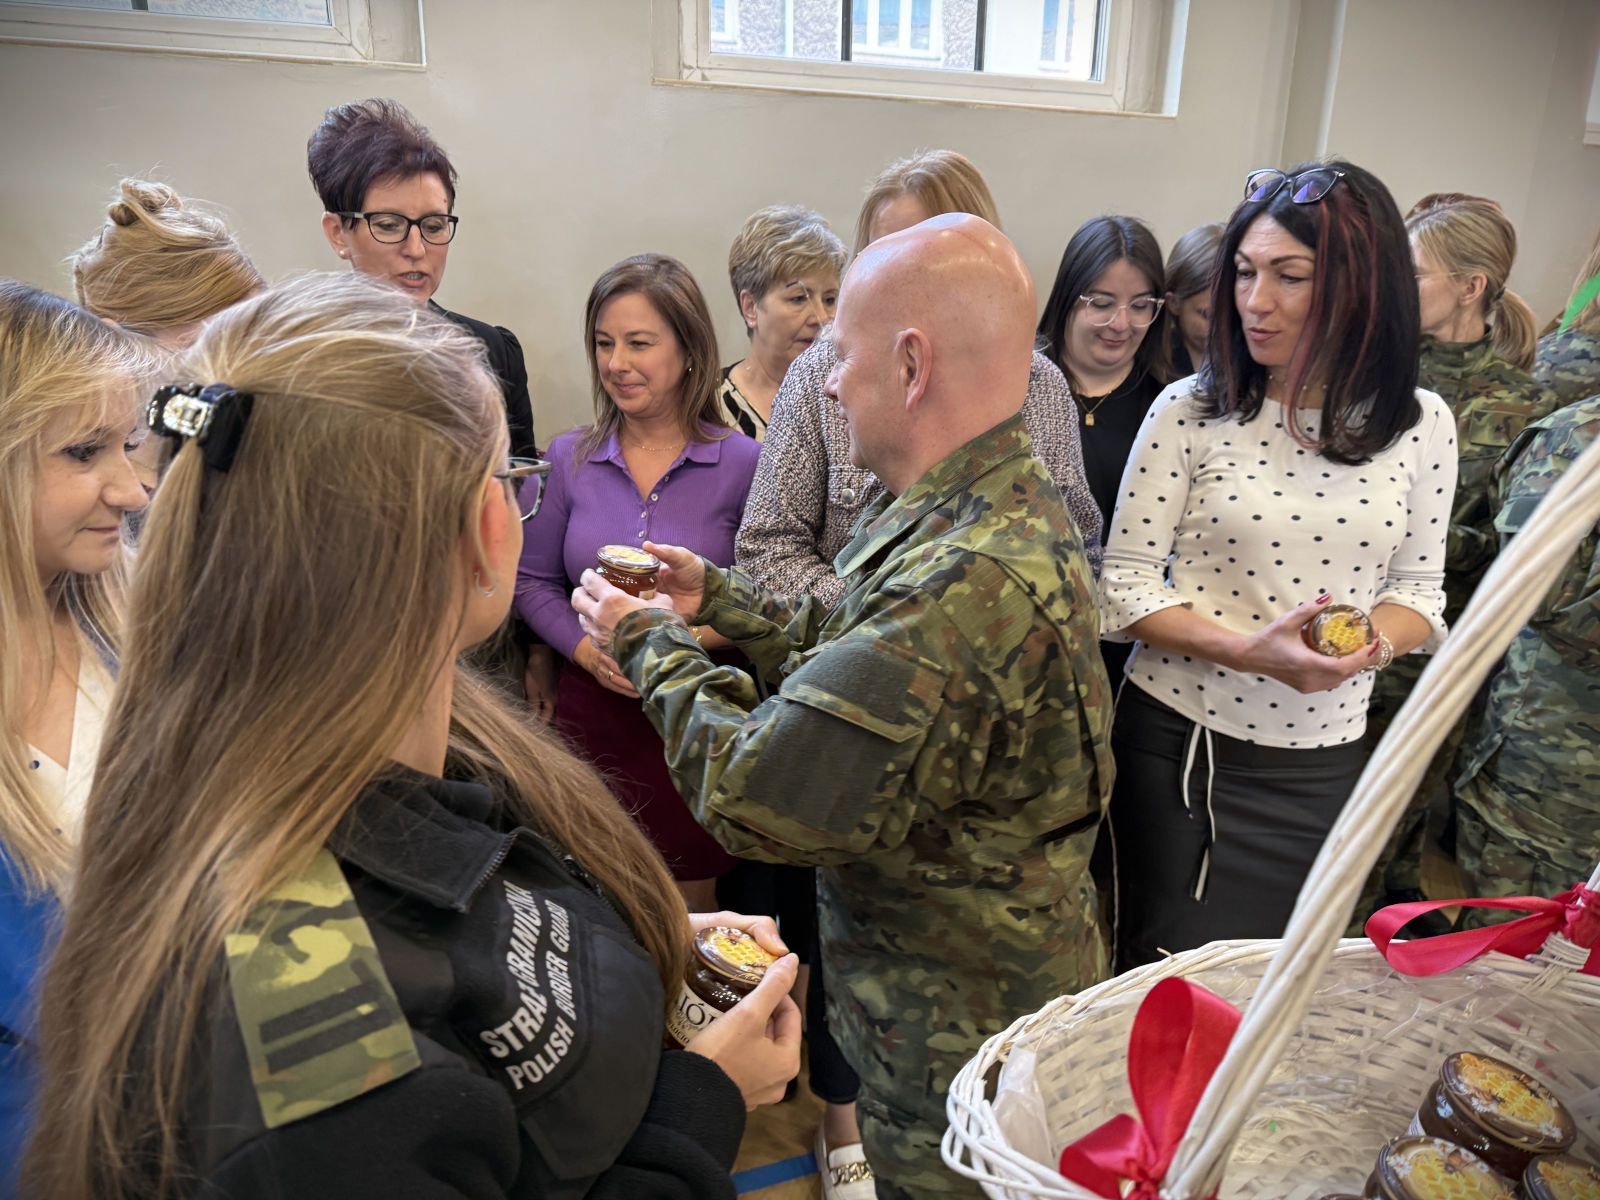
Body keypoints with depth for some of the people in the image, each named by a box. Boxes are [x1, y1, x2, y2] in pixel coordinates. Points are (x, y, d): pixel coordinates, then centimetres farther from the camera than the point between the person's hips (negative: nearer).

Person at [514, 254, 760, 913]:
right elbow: (534, 581, 8)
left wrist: (695, 632, -18)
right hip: (592, 716, 2)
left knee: (692, 916, 10)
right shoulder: (569, 458, 3)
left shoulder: (742, 462, -5)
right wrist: (589, 650, -8)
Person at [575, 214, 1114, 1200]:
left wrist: (651, 645, -14)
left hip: (955, 1045, -9)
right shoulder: (1011, 509, 0)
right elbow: (859, 645, 9)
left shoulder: (967, 581, -36)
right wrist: (714, 596, 4)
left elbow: (755, 797, -30)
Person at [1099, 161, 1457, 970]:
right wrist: (1246, 649, -22)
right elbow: (1124, 583, -8)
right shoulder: (1191, 412, -8)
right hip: (1179, 745, -2)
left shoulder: (1423, 425, -1)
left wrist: (1371, 646, -16)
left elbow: (1418, 588, 7)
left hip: (1324, 760, 3)